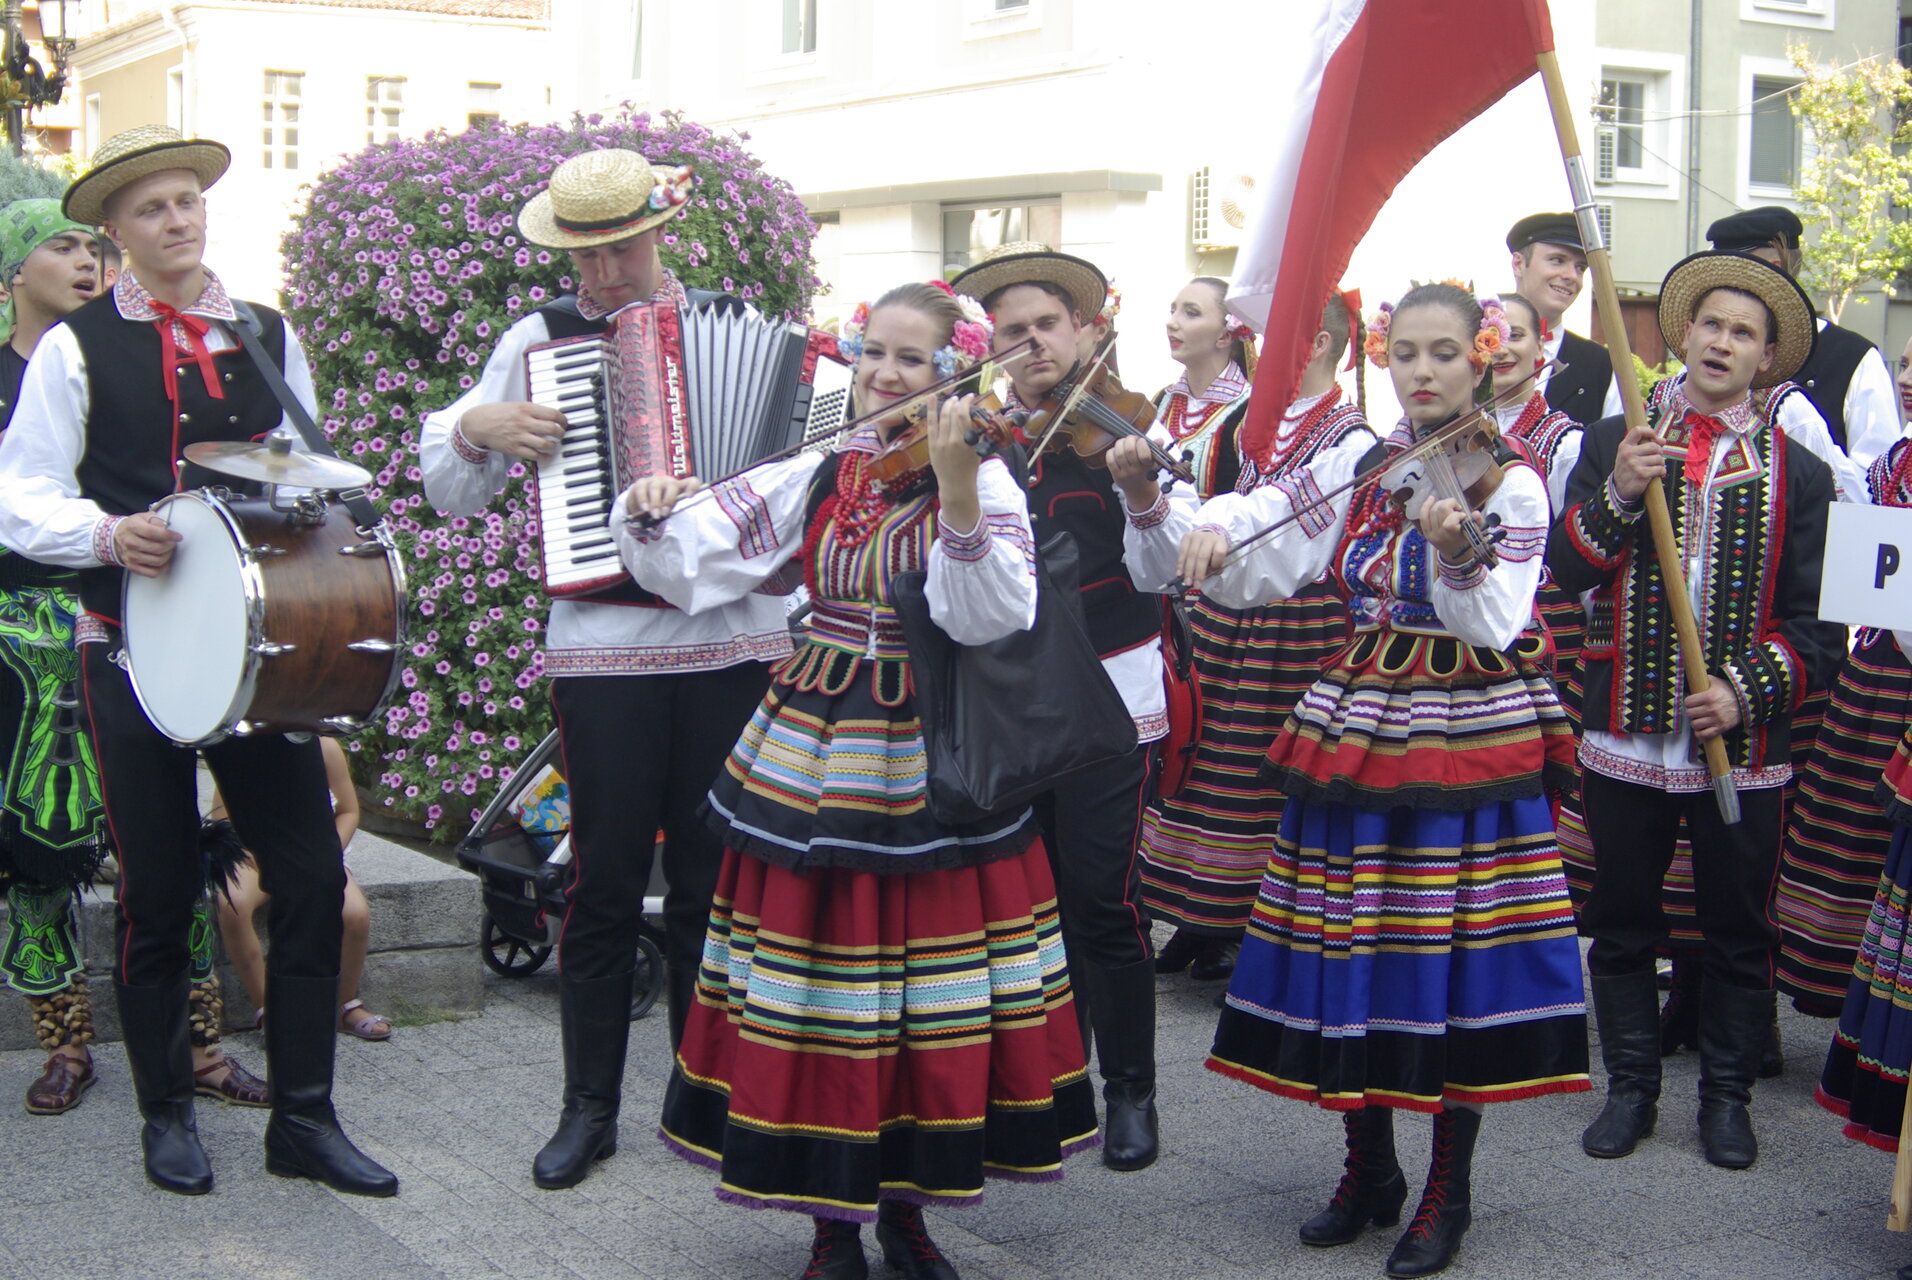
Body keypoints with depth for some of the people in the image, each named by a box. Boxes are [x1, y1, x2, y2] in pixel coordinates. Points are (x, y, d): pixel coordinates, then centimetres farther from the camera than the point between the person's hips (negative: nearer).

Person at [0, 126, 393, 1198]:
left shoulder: (268, 337, 13)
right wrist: (109, 533, -21)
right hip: (134, 647, -3)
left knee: (313, 874, -2)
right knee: (159, 890, 4)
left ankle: (304, 1118, 10)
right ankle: (169, 1116, 22)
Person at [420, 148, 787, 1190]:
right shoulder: (538, 340, 6)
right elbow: (451, 492, 9)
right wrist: (476, 427, -10)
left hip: (728, 632, 1)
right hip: (603, 641, -1)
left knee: (710, 872, 8)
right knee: (606, 879, 2)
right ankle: (590, 1107, 15)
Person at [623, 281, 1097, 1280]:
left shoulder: (984, 478, -5)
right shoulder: (817, 476, 4)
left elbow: (989, 617, -22)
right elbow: (687, 562, 3)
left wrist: (956, 488, -32)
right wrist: (650, 519, -17)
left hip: (935, 772, -2)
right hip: (814, 762, 2)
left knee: (931, 998, 5)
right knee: (813, 992, 5)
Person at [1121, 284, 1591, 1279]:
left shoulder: (1512, 485, -5)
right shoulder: (1354, 467, 6)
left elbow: (1495, 630, -17)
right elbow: (1244, 538, -3)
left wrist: (1459, 555, -34)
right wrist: (1158, 509, -21)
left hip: (1471, 742, -3)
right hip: (1358, 734, 4)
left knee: (1455, 962, 0)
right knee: (1349, 956, 7)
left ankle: (1448, 1189, 18)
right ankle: (1369, 1170, 27)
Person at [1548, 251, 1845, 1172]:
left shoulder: (1800, 473, 2)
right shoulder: (1615, 442, 4)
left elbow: (1816, 619, 0)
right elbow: (1565, 568, -4)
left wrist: (1746, 690, -14)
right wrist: (1618, 493, -19)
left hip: (1743, 742, 0)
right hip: (1627, 728, 1)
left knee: (1738, 930, 9)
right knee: (1622, 923, 10)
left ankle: (1727, 1096, 24)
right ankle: (1631, 1088, 24)